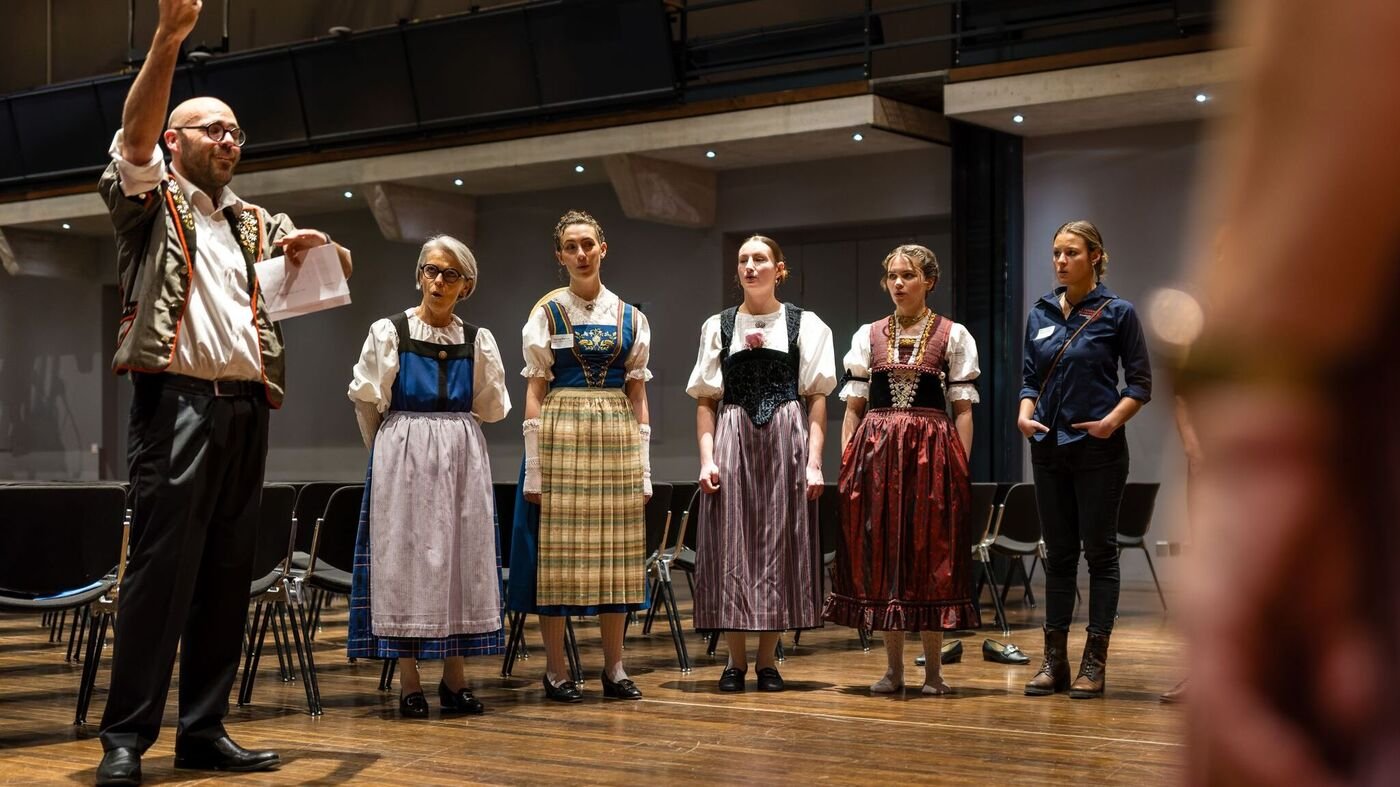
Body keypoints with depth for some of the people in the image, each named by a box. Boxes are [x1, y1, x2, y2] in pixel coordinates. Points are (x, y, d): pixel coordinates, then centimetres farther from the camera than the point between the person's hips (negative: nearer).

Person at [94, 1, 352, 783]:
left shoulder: (258, 224, 22)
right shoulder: (151, 201, 8)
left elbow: (340, 269, 19)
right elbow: (134, 131, -10)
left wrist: (317, 246, -5)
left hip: (246, 408, 6)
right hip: (177, 402, -5)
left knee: (228, 574, 5)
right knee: (161, 568, -10)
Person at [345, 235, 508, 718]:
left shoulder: (478, 341, 6)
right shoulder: (388, 332, 0)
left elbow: (493, 409, 11)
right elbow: (368, 401, 5)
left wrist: (449, 429, 9)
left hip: (463, 459, 3)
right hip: (403, 458, -2)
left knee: (461, 560, 3)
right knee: (404, 557, -3)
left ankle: (454, 678, 10)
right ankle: (410, 683, 0)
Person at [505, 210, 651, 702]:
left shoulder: (631, 319, 10)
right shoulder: (546, 315, 3)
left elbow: (638, 397, 10)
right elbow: (534, 394, 0)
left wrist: (644, 469, 5)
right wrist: (533, 468, -7)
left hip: (616, 440, 3)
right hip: (561, 438, -3)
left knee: (614, 551, 4)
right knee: (559, 551, -2)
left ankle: (614, 667, 11)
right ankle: (555, 669, 4)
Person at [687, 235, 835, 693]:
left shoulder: (805, 325, 5)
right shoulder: (718, 327, 9)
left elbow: (817, 397, 2)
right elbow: (705, 399, 6)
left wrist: (814, 461, -7)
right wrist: (707, 457, -5)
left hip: (786, 442, -1)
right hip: (732, 441, 1)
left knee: (780, 545, 1)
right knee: (729, 548, 0)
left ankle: (767, 661, 11)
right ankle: (735, 660, 9)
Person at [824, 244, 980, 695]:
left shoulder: (954, 336, 4)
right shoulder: (867, 336, 11)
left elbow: (962, 408, 1)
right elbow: (853, 406, 10)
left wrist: (961, 465, -7)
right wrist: (846, 462, 2)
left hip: (932, 451, -2)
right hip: (875, 450, 3)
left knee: (931, 554, -1)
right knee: (880, 553, 3)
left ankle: (933, 669, 8)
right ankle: (893, 668, 12)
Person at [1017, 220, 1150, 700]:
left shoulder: (1117, 313, -4)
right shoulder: (1040, 313, 9)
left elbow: (1141, 383, -3)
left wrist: (1113, 420, -17)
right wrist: (1024, 413, -4)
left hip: (1099, 449, -5)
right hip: (1049, 448, 5)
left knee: (1100, 551, 1)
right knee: (1058, 553, 9)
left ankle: (1095, 661, 6)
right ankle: (1055, 658, 13)